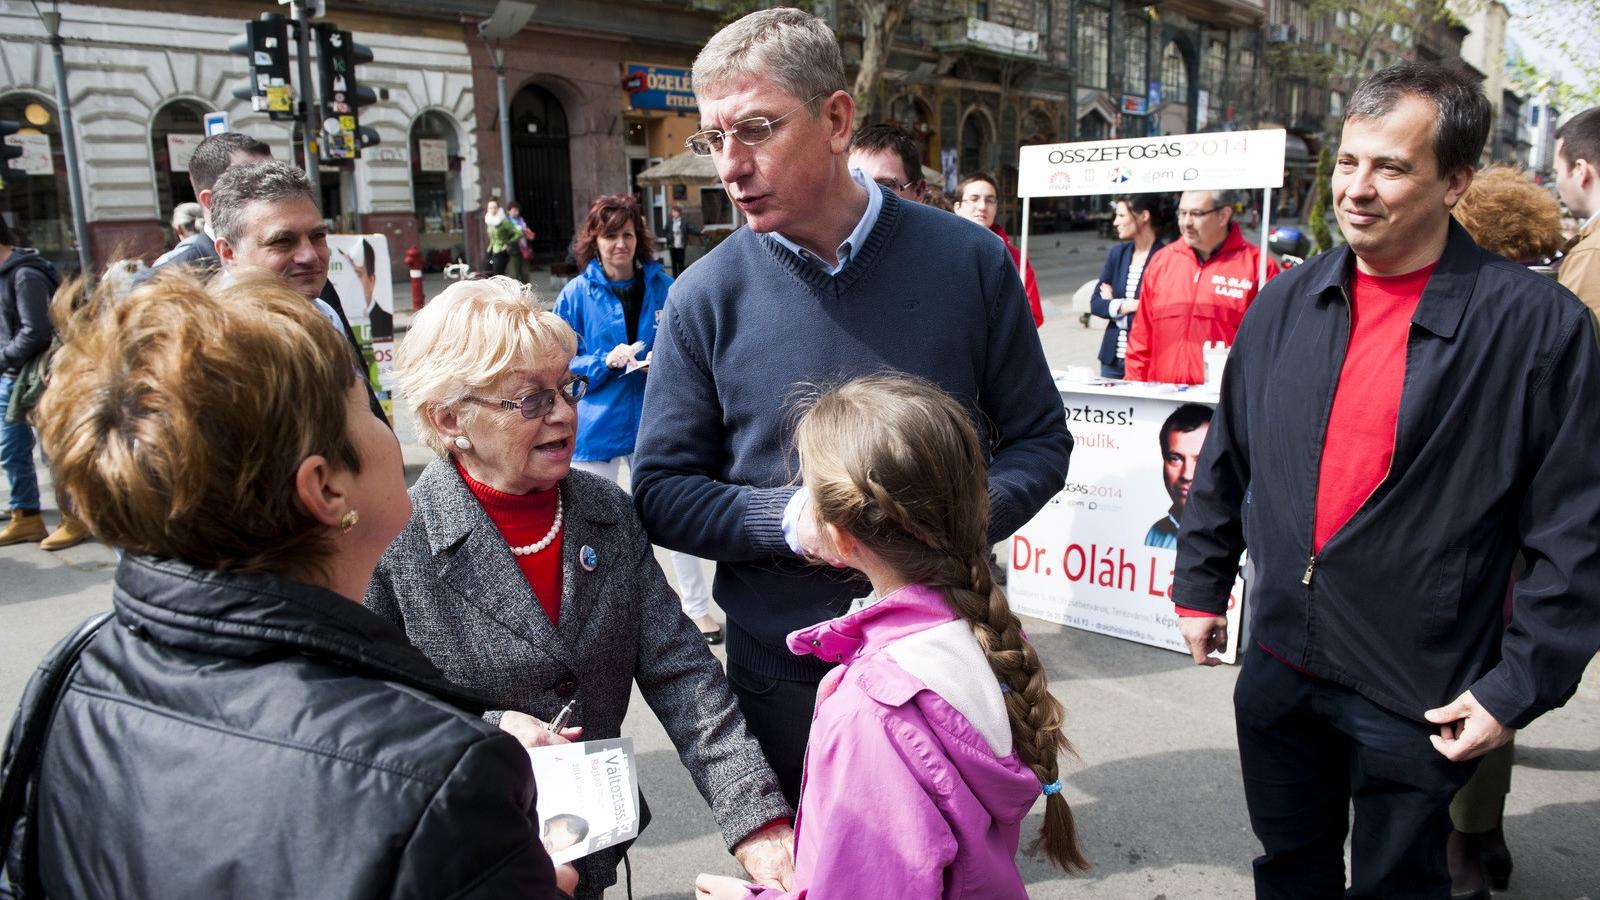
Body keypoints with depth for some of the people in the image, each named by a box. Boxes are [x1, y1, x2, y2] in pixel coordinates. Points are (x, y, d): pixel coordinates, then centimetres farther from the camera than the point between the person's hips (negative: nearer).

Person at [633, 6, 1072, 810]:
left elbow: (1039, 442, 1)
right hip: (783, 674, 0)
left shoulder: (967, 261, -6)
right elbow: (661, 489, -3)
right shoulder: (706, 295, -6)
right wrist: (792, 519, -19)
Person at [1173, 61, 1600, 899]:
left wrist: (1519, 688, -10)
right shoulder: (1286, 303, 1)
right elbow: (1226, 461, 9)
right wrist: (1199, 585, 12)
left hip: (1420, 694, -4)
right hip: (1280, 664, 4)